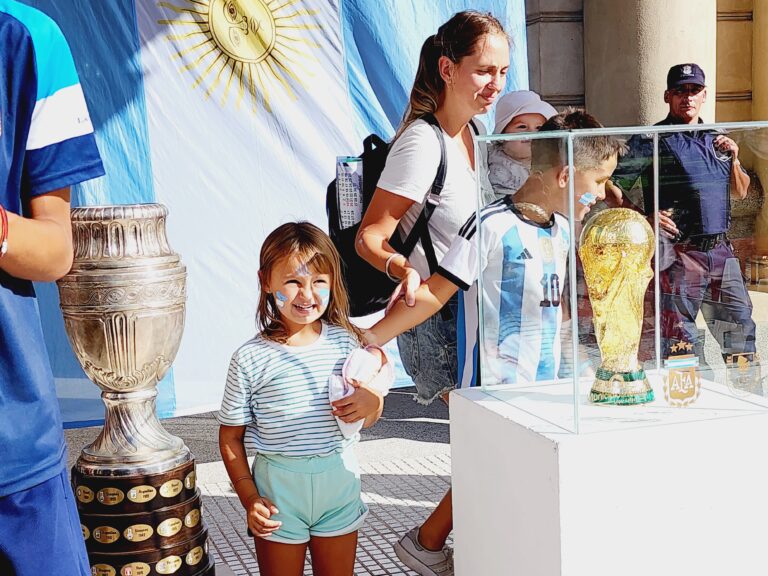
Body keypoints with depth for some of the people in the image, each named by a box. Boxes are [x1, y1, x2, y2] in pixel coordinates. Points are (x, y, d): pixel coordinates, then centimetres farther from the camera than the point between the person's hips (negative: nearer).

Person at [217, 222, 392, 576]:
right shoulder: (250, 359, -11)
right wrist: (249, 498, -11)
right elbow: (230, 436, -4)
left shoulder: (345, 341, -2)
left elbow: (367, 419, 10)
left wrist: (371, 401, -12)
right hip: (279, 488, -3)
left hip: (340, 481, 3)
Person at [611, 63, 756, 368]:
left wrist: (733, 159, 5)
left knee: (741, 328, 12)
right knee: (680, 341, -2)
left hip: (721, 251, 6)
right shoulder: (651, 141, -3)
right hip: (680, 256, -6)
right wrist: (645, 218, -20)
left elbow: (740, 192, 23)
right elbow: (612, 187, -9)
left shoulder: (717, 140, 17)